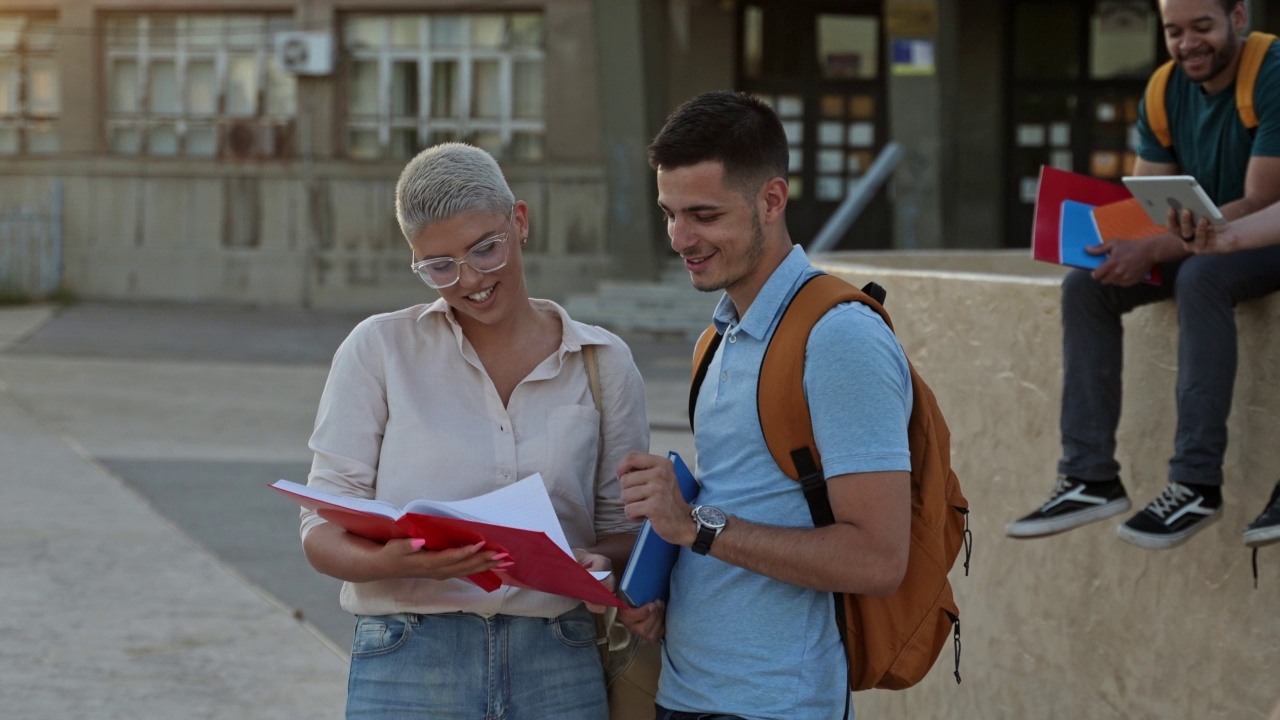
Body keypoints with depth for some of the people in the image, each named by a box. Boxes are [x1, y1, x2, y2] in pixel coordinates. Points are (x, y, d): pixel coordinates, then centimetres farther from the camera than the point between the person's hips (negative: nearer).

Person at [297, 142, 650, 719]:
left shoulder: (603, 362, 7)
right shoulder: (379, 348, 1)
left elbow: (623, 526, 10)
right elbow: (323, 531, -2)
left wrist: (598, 563, -13)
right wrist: (392, 562, -23)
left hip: (558, 670, 2)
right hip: (408, 669, -1)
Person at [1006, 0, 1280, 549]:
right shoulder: (1166, 92, 0)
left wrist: (1153, 251, -33)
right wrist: (1117, 244, -22)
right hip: (1201, 240, 7)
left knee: (1200, 279, -36)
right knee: (1085, 288, -10)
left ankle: (1197, 483, -34)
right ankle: (1090, 477, -12)